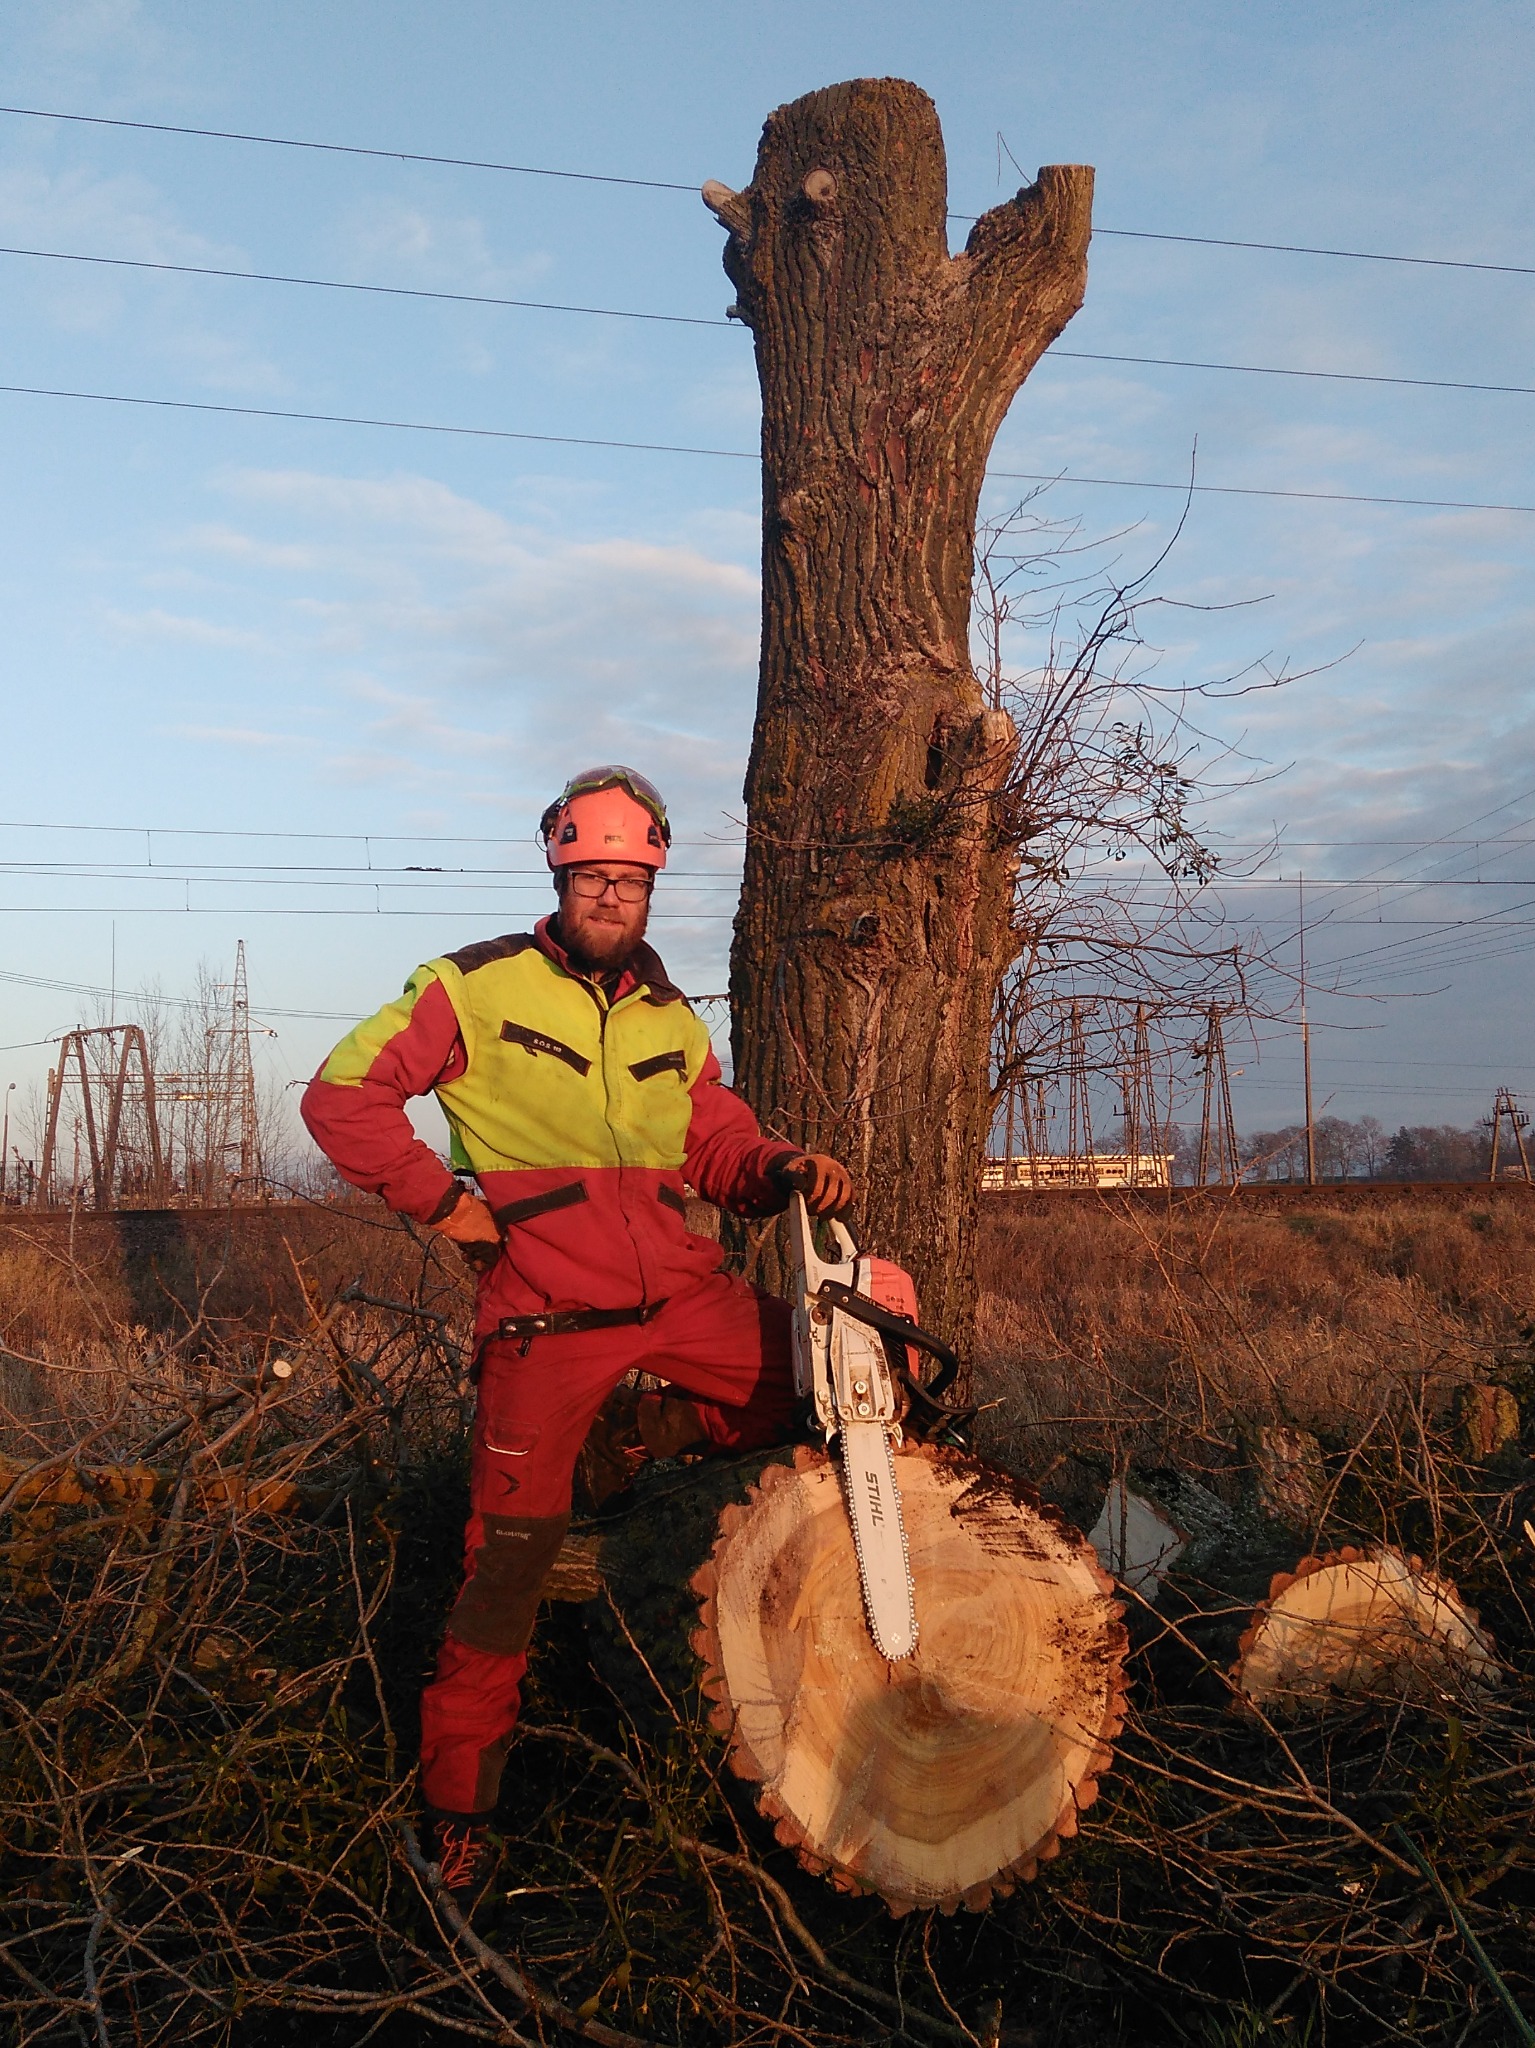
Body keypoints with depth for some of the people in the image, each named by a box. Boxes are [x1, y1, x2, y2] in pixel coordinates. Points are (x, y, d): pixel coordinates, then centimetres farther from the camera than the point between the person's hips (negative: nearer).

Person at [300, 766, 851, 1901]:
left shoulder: (669, 1019, 14)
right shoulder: (480, 987, -2)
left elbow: (721, 1146, 14)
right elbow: (345, 1094, -3)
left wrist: (787, 1170, -8)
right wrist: (443, 1200, -9)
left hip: (682, 1294, 5)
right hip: (546, 1313, -5)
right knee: (511, 1557, -1)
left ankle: (672, 1427, 15)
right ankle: (460, 1797, 18)